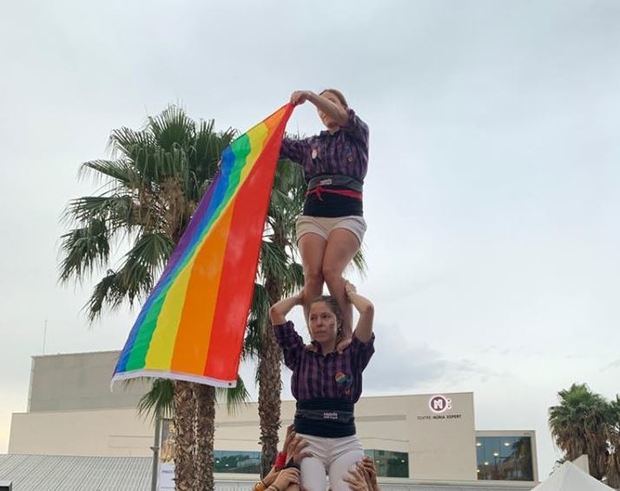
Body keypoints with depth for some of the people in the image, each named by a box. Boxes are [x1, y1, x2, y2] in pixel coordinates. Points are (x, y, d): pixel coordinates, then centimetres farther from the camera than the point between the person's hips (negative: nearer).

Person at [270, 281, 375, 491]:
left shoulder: (352, 355, 8)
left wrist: (350, 292, 15)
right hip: (307, 441, 0)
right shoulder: (300, 355, 11)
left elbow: (368, 309, -5)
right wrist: (301, 296, 21)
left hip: (345, 444, 0)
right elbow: (275, 312, 4)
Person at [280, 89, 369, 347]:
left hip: (347, 214, -3)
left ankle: (348, 335, -20)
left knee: (331, 271, -26)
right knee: (312, 275, -19)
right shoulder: (310, 145, 26)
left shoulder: (357, 134, 16)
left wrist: (311, 95, -20)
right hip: (312, 215, 3)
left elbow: (343, 117, -6)